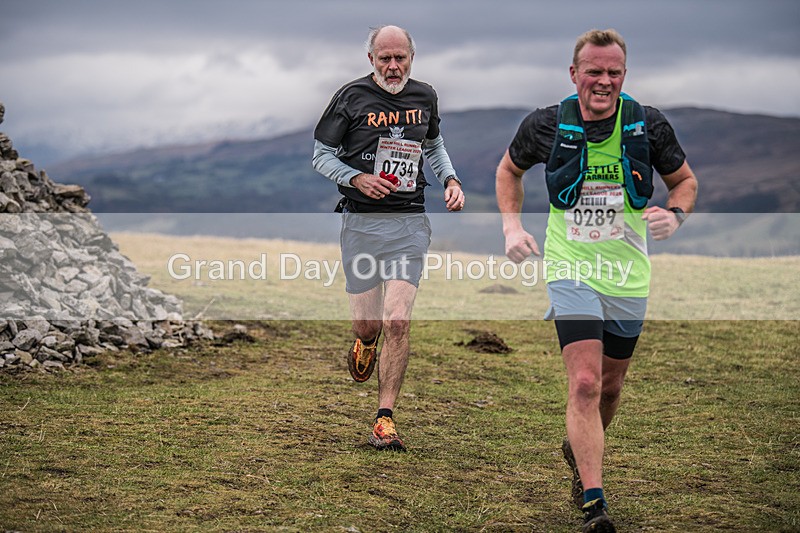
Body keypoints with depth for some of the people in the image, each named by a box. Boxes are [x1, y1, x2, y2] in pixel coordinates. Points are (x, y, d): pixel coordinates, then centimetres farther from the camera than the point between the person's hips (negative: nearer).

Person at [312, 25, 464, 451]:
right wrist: (357, 179, -14)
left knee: (397, 323, -11)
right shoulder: (352, 97, -3)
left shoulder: (425, 97, 8)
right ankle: (365, 342, 42)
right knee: (367, 323, 3)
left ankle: (385, 420, -5)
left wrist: (451, 180, 10)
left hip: (409, 222, 1)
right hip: (361, 221, -1)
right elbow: (321, 155, 3)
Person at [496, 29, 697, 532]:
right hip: (571, 270, -2)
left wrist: (674, 214, -12)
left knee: (609, 387, 16)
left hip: (628, 276, 3)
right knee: (584, 383, -16)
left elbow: (686, 180, 9)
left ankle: (580, 453, 46)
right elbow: (509, 170, 12)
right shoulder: (546, 125, -8)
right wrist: (512, 226, -1)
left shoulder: (649, 125, -6)